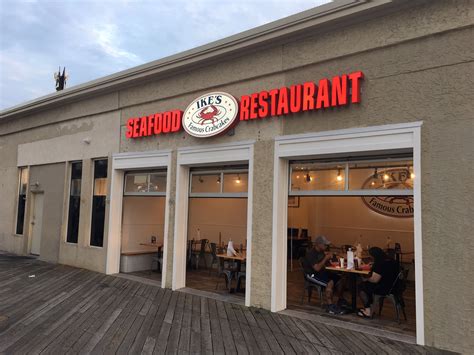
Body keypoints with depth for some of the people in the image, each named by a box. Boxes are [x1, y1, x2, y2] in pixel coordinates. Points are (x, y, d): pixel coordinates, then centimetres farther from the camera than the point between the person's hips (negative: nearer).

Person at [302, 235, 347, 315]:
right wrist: (326, 258, -23)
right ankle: (330, 307, -23)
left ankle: (341, 300, 16)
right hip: (312, 275, -9)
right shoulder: (311, 254, -22)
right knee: (330, 283, -31)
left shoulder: (321, 251, 7)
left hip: (321, 272, 9)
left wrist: (328, 258, -1)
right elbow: (317, 268, -29)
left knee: (340, 280, -4)